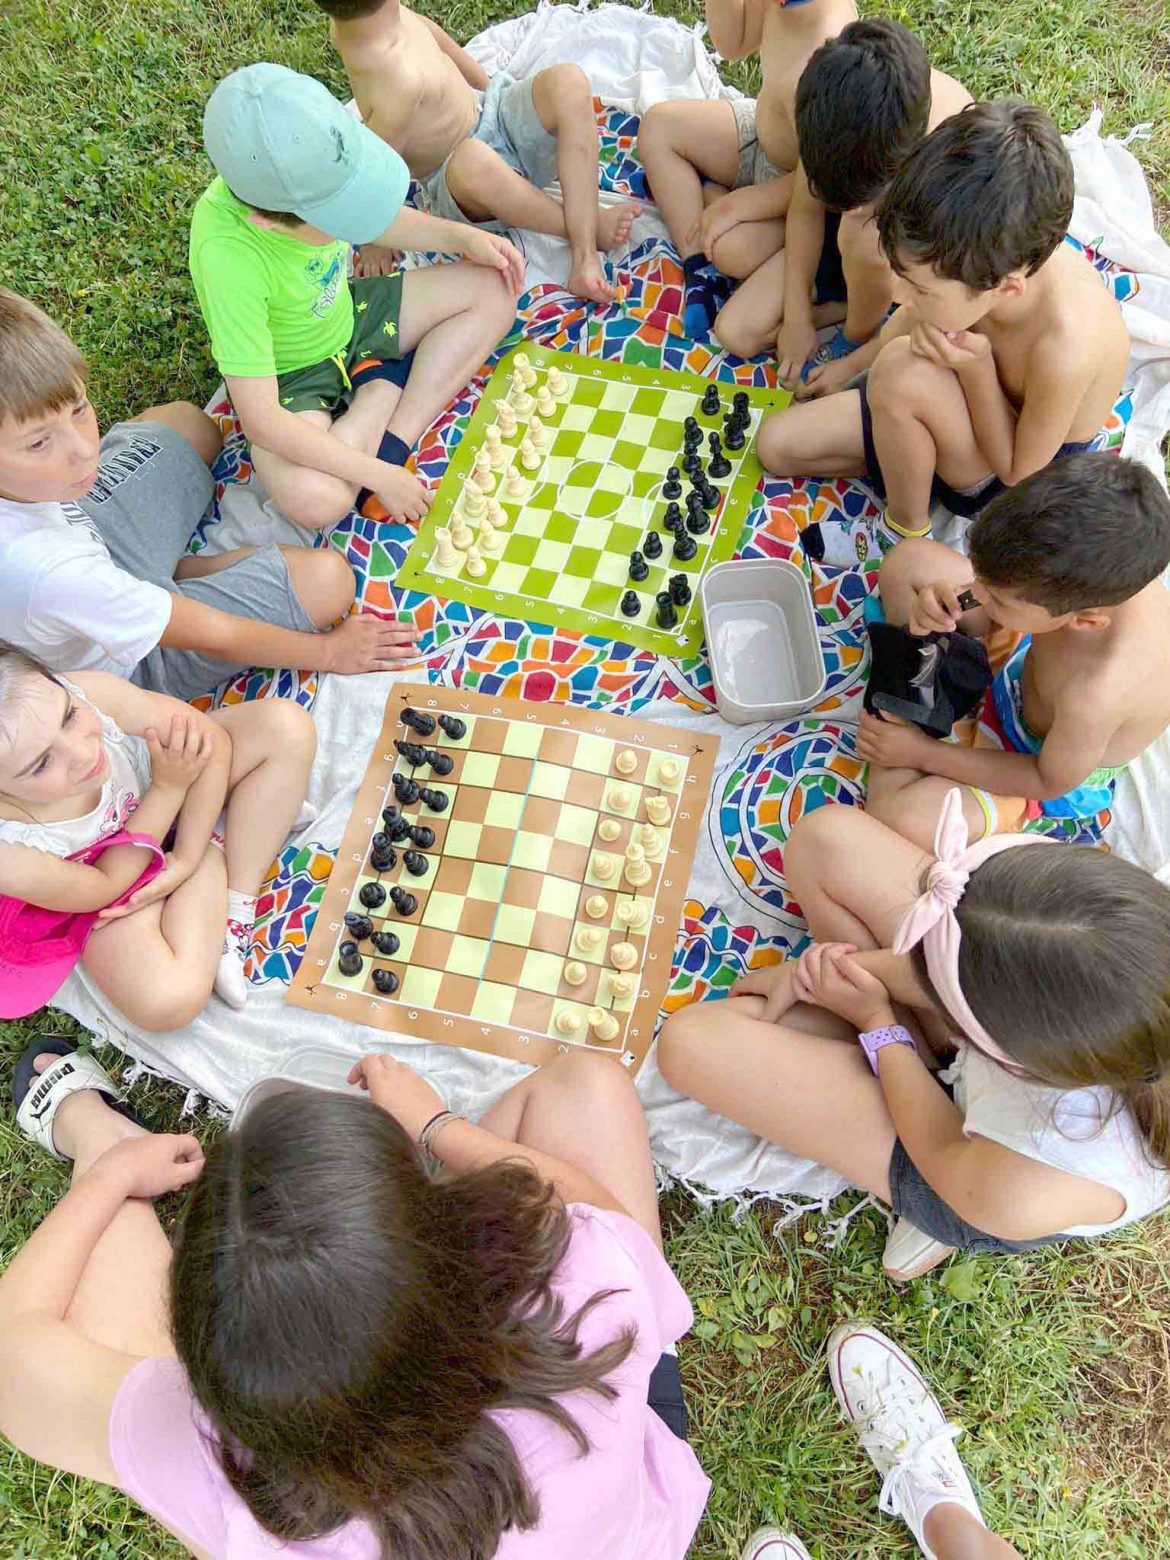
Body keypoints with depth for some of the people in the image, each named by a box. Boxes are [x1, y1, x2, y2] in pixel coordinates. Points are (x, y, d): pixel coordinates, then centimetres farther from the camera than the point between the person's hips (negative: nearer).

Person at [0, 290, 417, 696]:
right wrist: (328, 651, -18)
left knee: (184, 419, 15)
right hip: (131, 667, -7)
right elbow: (211, 636, -30)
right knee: (326, 578, -22)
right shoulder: (47, 570, -45)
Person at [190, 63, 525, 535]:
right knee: (316, 500, -36)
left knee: (492, 289, -2)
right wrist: (377, 475, -31)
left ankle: (392, 443, -11)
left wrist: (463, 237, -9)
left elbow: (381, 222, 6)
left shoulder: (303, 167, -20)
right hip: (289, 375, -6)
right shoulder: (228, 255, -38)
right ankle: (386, 385, -5)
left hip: (346, 315, 7)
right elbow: (260, 421, -35)